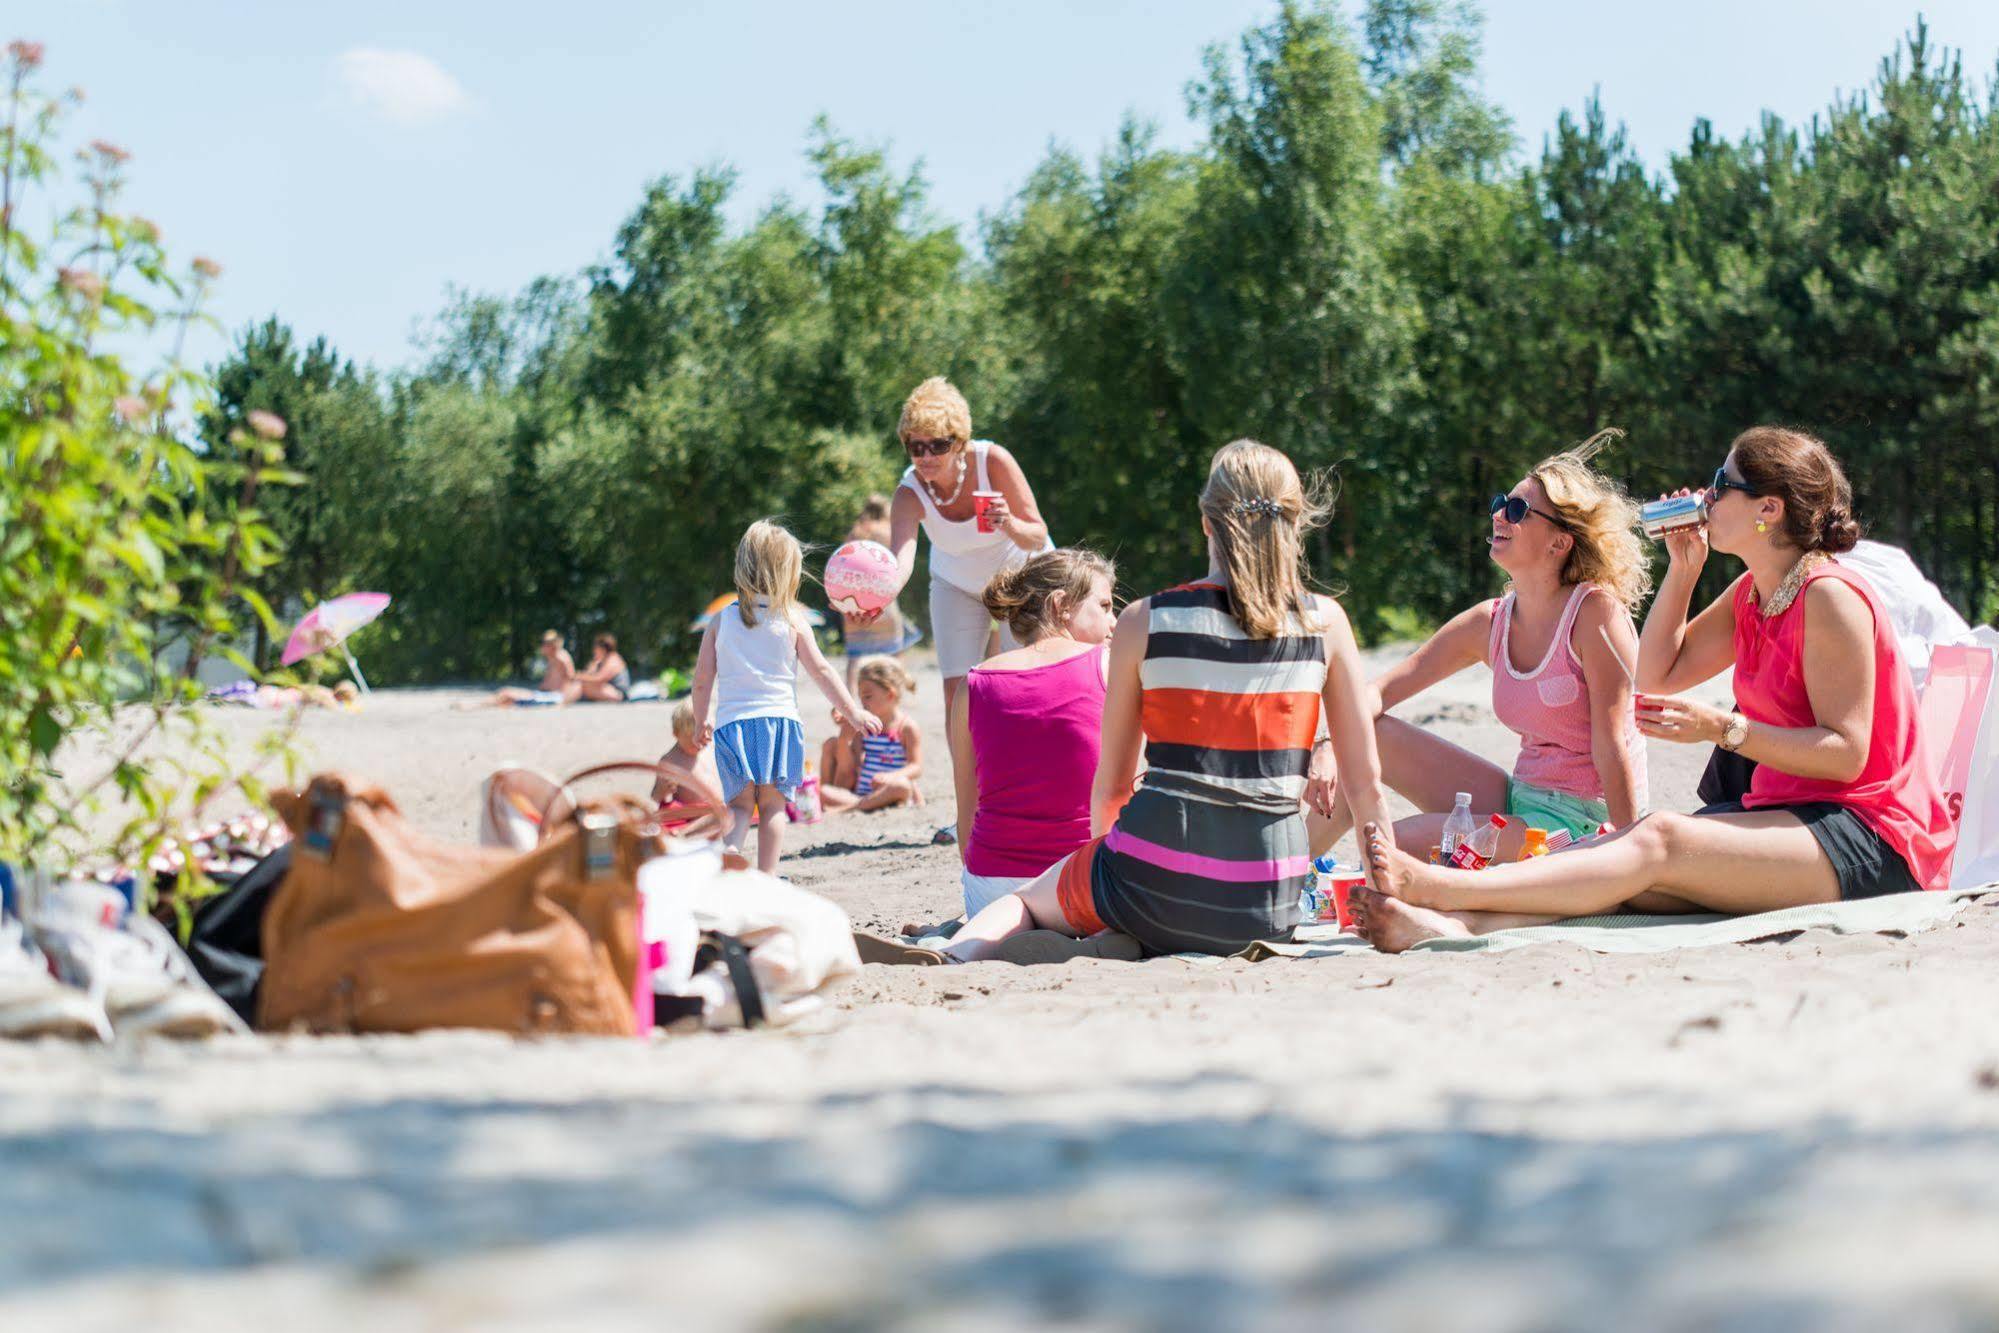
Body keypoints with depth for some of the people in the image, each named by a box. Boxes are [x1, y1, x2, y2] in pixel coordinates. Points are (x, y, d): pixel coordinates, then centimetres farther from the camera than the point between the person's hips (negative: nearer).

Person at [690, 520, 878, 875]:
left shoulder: (721, 620, 4)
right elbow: (820, 671, 1)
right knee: (772, 804, 7)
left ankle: (729, 847, -24)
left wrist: (703, 721, 21)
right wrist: (853, 712, 9)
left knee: (740, 804, 5)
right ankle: (766, 878, 2)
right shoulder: (792, 620, -1)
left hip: (731, 722, 1)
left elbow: (703, 679, 5)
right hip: (779, 719, -1)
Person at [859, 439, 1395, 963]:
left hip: (1153, 890, -1)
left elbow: (1111, 784, 7)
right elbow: (1365, 783, 3)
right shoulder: (1326, 621, 0)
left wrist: (1100, 847, 27)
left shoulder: (1144, 621, -1)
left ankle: (954, 955, -4)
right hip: (1266, 912, 1)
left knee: (1024, 900, 29)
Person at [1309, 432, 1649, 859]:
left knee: (1400, 843, -20)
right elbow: (1380, 692, 5)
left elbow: (1612, 746, -18)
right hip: (1520, 799, 7)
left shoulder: (1597, 611, -15)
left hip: (1586, 827, -7)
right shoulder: (1489, 623, 5)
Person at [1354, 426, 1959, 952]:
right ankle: (1448, 924, -42)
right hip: (1788, 810, 8)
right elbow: (1655, 677, 22)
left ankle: (1435, 886, -41)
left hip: (1873, 839, -8)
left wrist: (1721, 728, -24)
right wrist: (1682, 569, 13)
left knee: (1660, 842, -27)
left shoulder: (1829, 597, -12)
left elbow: (1846, 754, -18)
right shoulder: (1753, 595, 16)